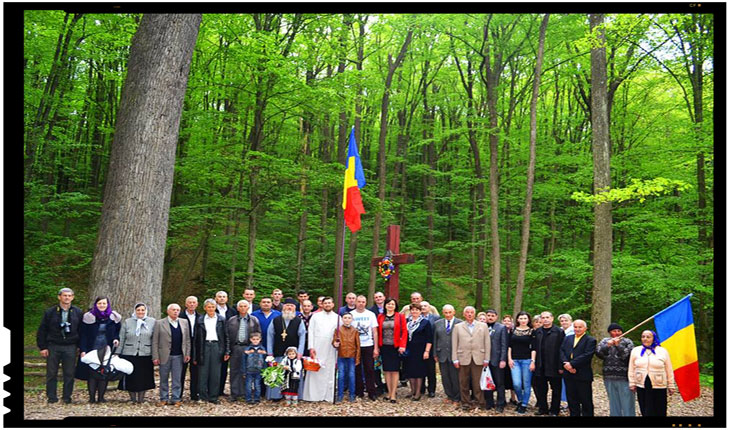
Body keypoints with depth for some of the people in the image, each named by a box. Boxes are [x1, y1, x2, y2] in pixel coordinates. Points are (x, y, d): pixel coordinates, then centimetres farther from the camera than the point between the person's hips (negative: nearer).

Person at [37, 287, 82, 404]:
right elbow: (42, 331, 4)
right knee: (51, 373, 3)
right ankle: (51, 397, 13)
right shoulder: (50, 312, 2)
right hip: (53, 346, 0)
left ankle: (67, 397, 13)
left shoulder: (77, 313, 5)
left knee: (69, 374, 3)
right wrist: (42, 347, -2)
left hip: (70, 347, 0)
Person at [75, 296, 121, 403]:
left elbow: (118, 331, 16)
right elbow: (83, 335, -1)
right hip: (92, 349, -2)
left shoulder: (113, 317, 5)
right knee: (92, 373, -3)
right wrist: (83, 350, -8)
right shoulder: (88, 317, -1)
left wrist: (116, 339, -5)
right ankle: (92, 397, 3)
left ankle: (101, 396, 7)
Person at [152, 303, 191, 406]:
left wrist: (187, 354, 2)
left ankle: (176, 399, 11)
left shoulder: (184, 324, 8)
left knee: (177, 379, 4)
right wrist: (155, 357, -8)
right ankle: (164, 399, 18)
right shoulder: (160, 324, -1)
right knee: (164, 379, 8)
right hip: (164, 355, -2)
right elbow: (155, 342, -3)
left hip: (178, 356, 2)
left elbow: (187, 340, 10)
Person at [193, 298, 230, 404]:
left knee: (215, 373, 1)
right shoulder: (200, 320, 6)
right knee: (203, 373, -1)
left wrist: (227, 351, 0)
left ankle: (213, 397, 9)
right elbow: (196, 338, 6)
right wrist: (195, 356, 3)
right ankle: (203, 397, 8)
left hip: (216, 347, 0)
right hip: (204, 347, 0)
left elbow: (225, 336, 8)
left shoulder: (221, 319, 8)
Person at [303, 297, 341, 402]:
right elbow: (311, 332, 4)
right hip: (317, 349, -1)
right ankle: (313, 395, -1)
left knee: (330, 372, 2)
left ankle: (328, 395, 7)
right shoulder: (316, 316, 9)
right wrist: (311, 347, -5)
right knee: (315, 371, -5)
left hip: (331, 349, 1)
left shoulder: (337, 317, 11)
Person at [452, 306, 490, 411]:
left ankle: (480, 403, 9)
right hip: (463, 359, 1)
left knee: (478, 382, -1)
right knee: (464, 383, 3)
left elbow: (487, 343, 7)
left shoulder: (483, 326, 10)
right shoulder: (458, 327, 10)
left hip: (478, 359, 0)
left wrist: (486, 359, 0)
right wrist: (455, 359, -1)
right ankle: (465, 403, 13)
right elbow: (454, 344, 6)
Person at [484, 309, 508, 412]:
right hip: (485, 360, 3)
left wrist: (503, 360, -10)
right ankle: (489, 403, 19)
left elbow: (504, 345, -3)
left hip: (497, 360, -2)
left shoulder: (501, 328, 2)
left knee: (499, 383, 3)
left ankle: (500, 405, 10)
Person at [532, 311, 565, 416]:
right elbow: (534, 348, 9)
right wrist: (534, 362, 1)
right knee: (540, 389, 10)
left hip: (554, 367, -4)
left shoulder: (559, 332, -4)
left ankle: (554, 410, 15)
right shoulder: (537, 332, 11)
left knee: (556, 389, 5)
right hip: (540, 367, 4)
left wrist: (561, 366, -15)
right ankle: (542, 408, 22)